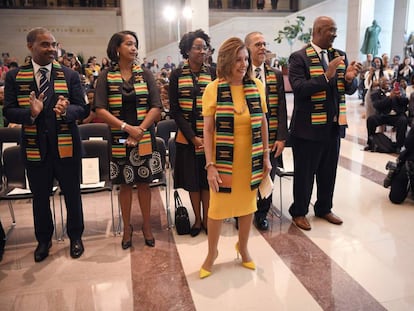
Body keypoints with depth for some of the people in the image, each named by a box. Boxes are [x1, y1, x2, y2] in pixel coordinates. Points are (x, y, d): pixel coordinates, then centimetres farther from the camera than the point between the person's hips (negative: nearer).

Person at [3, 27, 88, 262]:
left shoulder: (70, 75, 1)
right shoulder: (15, 76, 2)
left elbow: (83, 109, -4)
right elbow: (8, 112, -2)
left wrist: (66, 110, -26)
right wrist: (31, 112, -23)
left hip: (66, 146, 0)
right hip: (35, 147, 1)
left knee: (72, 194, 11)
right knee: (40, 197, 14)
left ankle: (75, 237, 32)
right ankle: (44, 239, 35)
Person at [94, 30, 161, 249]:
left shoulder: (145, 75, 5)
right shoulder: (106, 77, 1)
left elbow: (156, 107, -1)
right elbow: (100, 110, -7)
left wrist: (140, 129, -13)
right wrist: (126, 127, -16)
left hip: (144, 139, 1)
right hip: (119, 140, -1)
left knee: (143, 182, 7)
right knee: (125, 184, 8)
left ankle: (147, 226, 22)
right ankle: (127, 227, 23)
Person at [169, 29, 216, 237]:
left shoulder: (212, 74, 2)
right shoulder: (176, 75, 1)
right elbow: (175, 109, -2)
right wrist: (192, 137, -10)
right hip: (187, 137, 0)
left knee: (207, 179, 6)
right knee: (192, 180, 8)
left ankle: (207, 219, 20)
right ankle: (197, 220, 23)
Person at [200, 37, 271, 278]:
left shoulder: (257, 86, -1)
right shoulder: (213, 89, -9)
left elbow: (263, 123, 5)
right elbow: (208, 130, -9)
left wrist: (266, 156, 4)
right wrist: (210, 165, -13)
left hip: (251, 159, 3)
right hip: (224, 159, -2)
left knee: (248, 203, 16)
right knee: (217, 206, 8)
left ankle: (243, 247, 39)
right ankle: (212, 253, 30)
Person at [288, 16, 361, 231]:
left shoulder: (340, 56, 9)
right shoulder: (299, 57, -9)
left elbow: (350, 89, 8)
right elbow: (299, 88, -21)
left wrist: (350, 78, -14)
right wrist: (326, 76, -29)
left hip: (333, 125, 6)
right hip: (308, 126, -6)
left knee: (329, 172, 18)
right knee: (304, 173, 8)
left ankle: (324, 208, 37)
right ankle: (299, 212, 26)